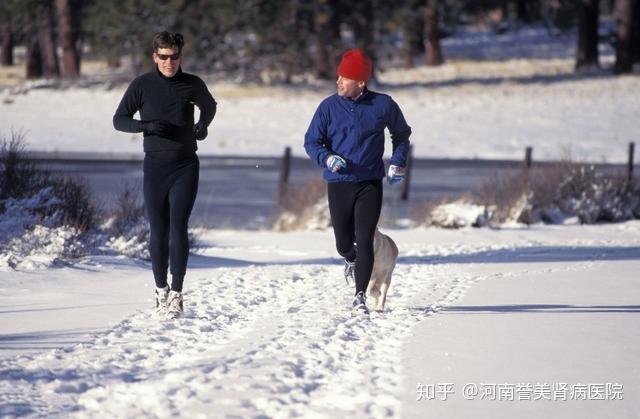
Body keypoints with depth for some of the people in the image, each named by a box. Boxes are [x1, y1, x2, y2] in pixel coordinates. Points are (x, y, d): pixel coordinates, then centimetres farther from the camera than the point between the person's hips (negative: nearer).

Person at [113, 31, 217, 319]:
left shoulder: (192, 85, 5)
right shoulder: (142, 85, 1)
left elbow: (209, 106, 25)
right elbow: (119, 120, 3)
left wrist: (203, 126, 6)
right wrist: (146, 126, -14)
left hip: (185, 167, 0)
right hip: (155, 166, 0)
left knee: (178, 230, -8)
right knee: (158, 231, 4)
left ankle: (176, 294, -6)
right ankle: (160, 289, 20)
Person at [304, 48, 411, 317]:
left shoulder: (383, 105, -1)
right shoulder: (329, 107, -2)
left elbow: (401, 134, 16)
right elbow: (311, 142, 3)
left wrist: (398, 162, 3)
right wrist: (327, 158, -17)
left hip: (370, 184, -1)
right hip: (339, 184, 1)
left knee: (364, 241, -11)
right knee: (344, 243, 8)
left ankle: (360, 298, -7)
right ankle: (352, 260, 45)